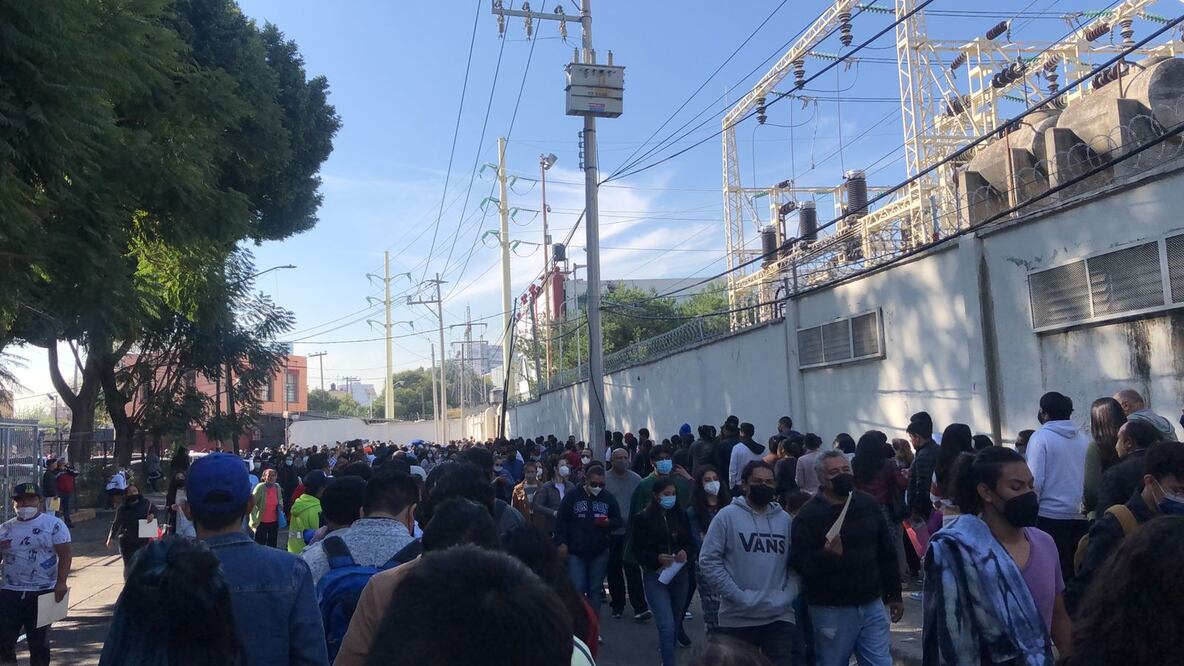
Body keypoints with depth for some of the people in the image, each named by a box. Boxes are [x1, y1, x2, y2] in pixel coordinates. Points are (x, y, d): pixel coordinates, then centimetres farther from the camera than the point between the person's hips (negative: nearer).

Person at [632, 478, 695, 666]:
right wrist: (657, 558, -23)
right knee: (667, 625, -14)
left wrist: (686, 552, -14)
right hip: (656, 576, -4)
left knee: (676, 621, 18)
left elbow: (690, 542, 9)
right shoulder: (643, 518, -8)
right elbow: (638, 551, -6)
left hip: (680, 574, 4)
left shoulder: (681, 515, 1)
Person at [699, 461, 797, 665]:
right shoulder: (727, 516, -5)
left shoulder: (784, 519, 8)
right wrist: (739, 596, -15)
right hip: (738, 618, -3)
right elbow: (709, 560, -9)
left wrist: (787, 596, -6)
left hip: (780, 617, 3)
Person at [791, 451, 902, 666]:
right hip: (831, 610, -4)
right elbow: (799, 562, -16)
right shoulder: (808, 515, -10)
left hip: (872, 605, 4)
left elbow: (887, 554, 13)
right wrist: (827, 555, -33)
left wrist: (894, 594, 14)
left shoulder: (868, 505, 6)